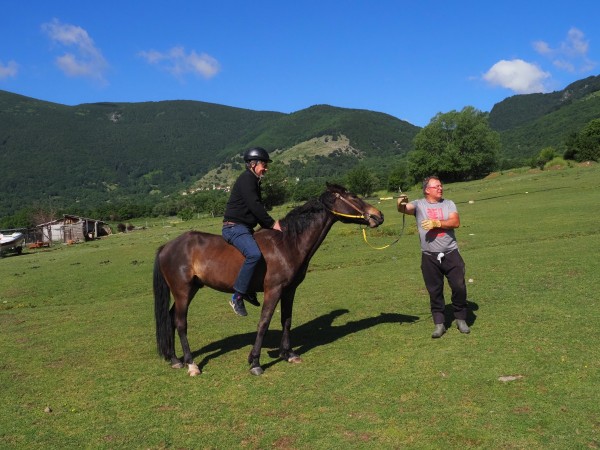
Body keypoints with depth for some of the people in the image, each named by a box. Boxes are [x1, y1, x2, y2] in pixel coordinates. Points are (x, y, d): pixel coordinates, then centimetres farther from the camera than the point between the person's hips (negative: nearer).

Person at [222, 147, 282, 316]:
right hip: (234, 227, -11)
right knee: (254, 254, -32)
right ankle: (237, 296, -26)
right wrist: (272, 223, -14)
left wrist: (269, 224, 10)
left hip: (245, 228, 11)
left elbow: (257, 207, 22)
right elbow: (255, 206, -20)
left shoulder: (254, 181, 21)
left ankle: (249, 290, 15)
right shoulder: (246, 179, -11)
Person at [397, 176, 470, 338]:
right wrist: (401, 205, -41)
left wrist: (437, 223, -20)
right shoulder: (419, 205, 1)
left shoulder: (448, 203, 6)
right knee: (434, 291, 7)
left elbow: (456, 222, -7)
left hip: (451, 253, 1)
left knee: (459, 287, 3)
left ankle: (461, 319, 23)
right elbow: (405, 209, -18)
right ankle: (439, 324, 20)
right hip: (429, 257, -1)